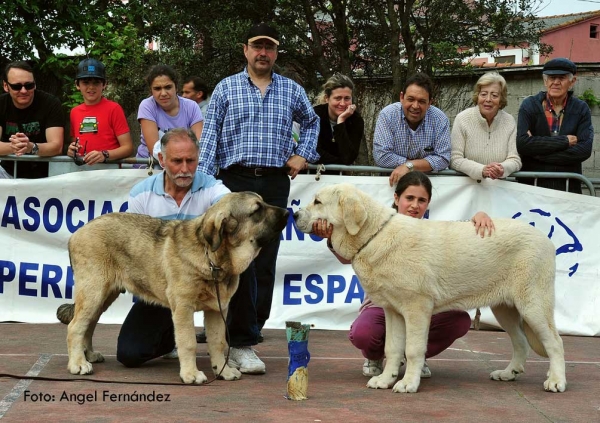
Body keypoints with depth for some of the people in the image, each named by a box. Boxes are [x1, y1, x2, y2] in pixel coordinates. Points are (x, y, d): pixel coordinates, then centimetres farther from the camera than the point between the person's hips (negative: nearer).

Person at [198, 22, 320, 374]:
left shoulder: (292, 90, 13)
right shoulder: (226, 88, 5)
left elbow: (312, 122, 30)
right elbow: (210, 137, 1)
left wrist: (303, 154, 14)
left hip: (276, 183, 3)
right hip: (237, 180, -3)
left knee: (266, 263, 4)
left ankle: (245, 335, 15)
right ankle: (243, 342, -8)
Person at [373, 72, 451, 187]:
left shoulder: (440, 119, -7)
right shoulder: (387, 115, -10)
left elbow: (443, 159, -10)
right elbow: (381, 156, -16)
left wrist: (409, 165, -22)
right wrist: (424, 164, -13)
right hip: (392, 179, 0)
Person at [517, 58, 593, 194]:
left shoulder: (581, 109, 4)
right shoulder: (530, 105, 0)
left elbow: (585, 149, -9)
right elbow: (521, 143, -15)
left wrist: (537, 153, -14)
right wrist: (564, 141, -15)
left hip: (568, 187, 1)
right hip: (530, 184, -1)